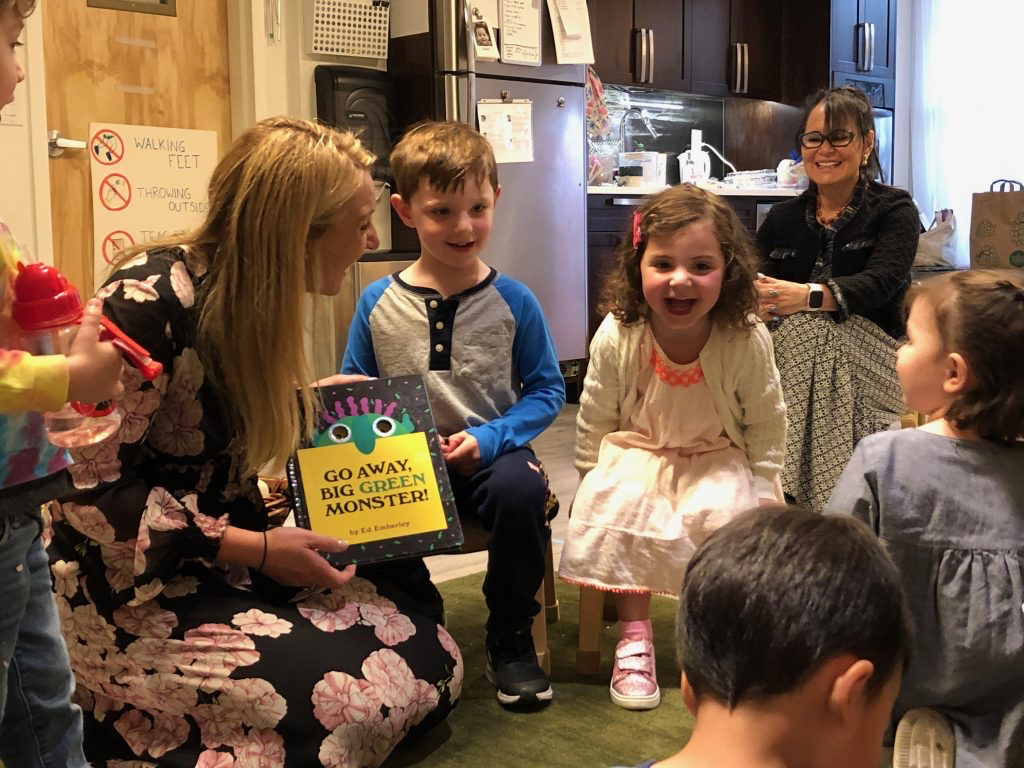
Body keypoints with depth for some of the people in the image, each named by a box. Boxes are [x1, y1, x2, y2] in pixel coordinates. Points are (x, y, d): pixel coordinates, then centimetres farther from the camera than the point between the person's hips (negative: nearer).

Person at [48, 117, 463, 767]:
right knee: (351, 703, -24)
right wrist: (255, 548, -21)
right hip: (131, 585, -8)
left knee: (433, 665, -3)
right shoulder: (150, 301, -21)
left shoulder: (257, 300, 4)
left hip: (231, 563, 9)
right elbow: (90, 486, -21)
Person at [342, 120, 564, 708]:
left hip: (489, 457, -1)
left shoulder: (513, 301, -1)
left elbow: (547, 390, 3)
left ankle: (511, 639, -9)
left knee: (522, 487, -34)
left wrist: (488, 438, -12)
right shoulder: (378, 303, 2)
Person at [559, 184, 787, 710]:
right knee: (618, 508, -26)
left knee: (723, 513, -27)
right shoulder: (616, 336, -20)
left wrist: (760, 497, -11)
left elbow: (766, 428, -7)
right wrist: (596, 488, -7)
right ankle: (633, 635, -9)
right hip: (639, 452, 1)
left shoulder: (748, 341, -21)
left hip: (718, 457, 0)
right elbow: (594, 424, -6)